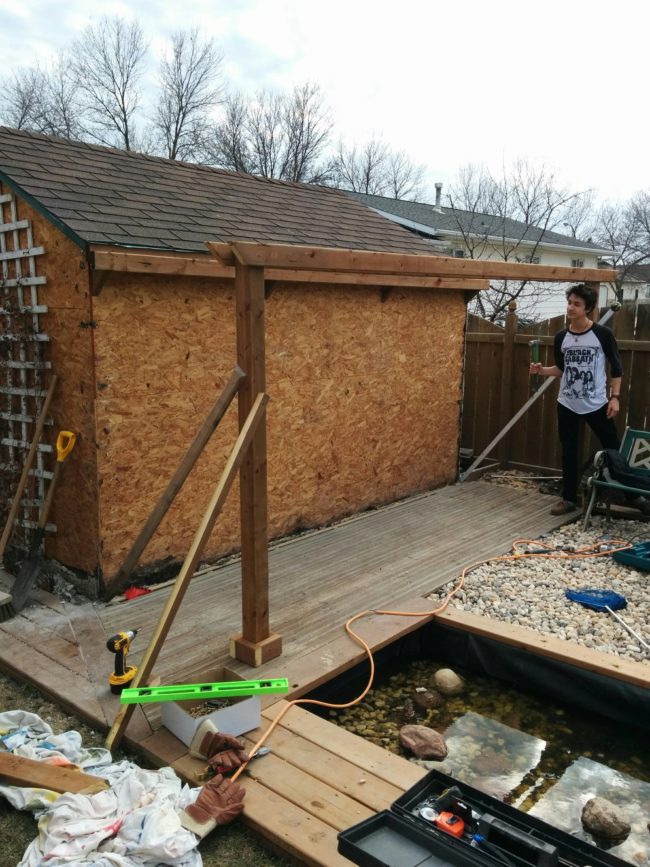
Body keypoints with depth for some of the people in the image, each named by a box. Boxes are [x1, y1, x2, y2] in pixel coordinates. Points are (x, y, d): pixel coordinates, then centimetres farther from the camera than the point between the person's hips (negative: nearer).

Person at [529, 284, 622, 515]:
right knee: (568, 452, 9)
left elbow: (616, 367, -2)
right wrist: (542, 370, -4)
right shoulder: (561, 337, 2)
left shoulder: (602, 334, -9)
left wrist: (615, 397, -8)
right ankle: (569, 499, 19)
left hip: (597, 404, -3)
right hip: (567, 405, 3)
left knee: (613, 450, 3)